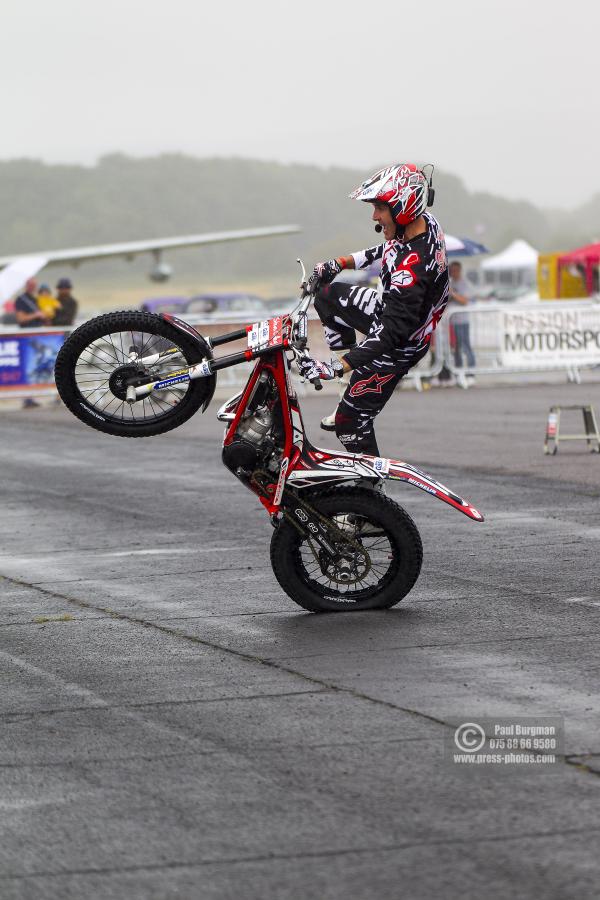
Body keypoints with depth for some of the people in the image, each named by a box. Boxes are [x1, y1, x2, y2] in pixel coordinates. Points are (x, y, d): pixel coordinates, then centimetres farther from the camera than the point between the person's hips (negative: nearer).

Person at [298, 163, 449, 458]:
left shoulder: (412, 267, -39)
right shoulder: (424, 222, -11)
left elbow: (390, 333, -39)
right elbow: (384, 250, 12)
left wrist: (334, 369, -42)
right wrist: (337, 264, 8)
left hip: (398, 345, -10)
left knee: (350, 422, -3)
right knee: (327, 294, 24)